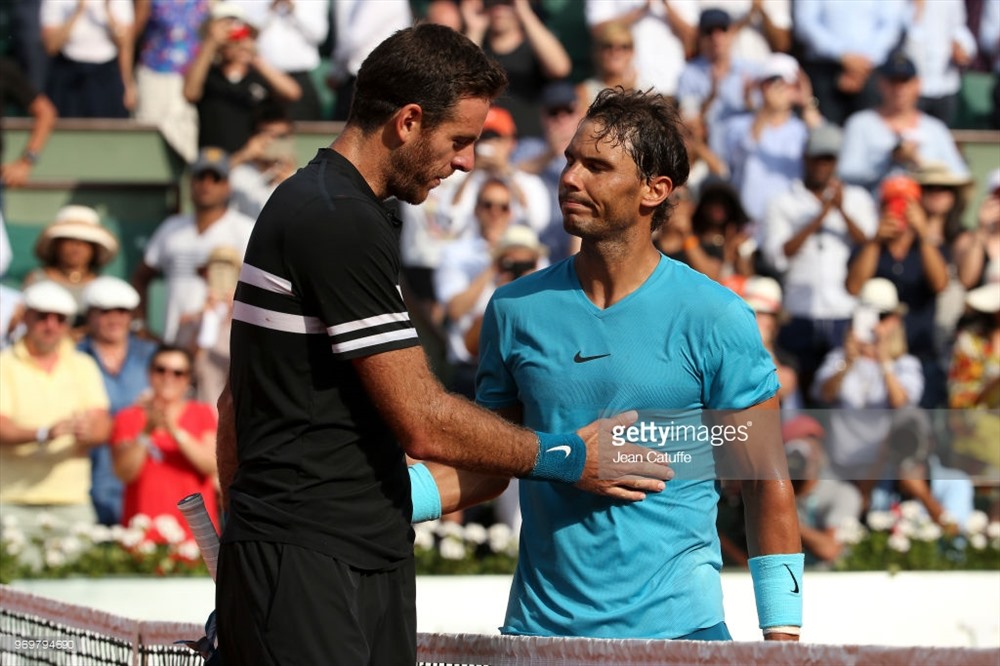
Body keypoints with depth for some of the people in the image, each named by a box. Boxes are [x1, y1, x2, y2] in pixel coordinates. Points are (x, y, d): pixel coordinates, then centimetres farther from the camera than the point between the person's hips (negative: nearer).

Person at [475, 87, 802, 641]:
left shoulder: (715, 319, -5)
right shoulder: (515, 309, 5)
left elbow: (767, 488, -3)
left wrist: (782, 633, -9)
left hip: (674, 622, -3)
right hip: (539, 624, 3)